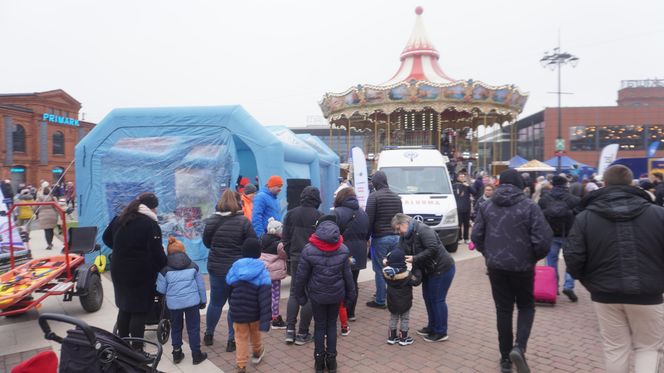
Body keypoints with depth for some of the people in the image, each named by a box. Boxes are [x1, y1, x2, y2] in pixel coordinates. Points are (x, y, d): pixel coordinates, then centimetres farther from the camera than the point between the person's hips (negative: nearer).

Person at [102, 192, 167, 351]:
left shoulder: (119, 219, 7)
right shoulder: (151, 225, -15)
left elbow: (106, 238, 21)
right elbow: (157, 254, -18)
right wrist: (164, 266, -2)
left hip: (119, 271, 7)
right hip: (141, 275, -7)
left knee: (124, 308, 18)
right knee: (139, 311, 1)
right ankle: (136, 348, 4)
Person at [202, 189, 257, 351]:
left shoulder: (211, 221, -3)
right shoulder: (243, 221, -14)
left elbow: (206, 243, 11)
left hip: (216, 268, 4)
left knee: (215, 302, 20)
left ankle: (208, 335, 35)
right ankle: (232, 340, 15)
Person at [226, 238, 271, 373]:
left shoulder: (235, 267, -6)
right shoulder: (262, 270, -16)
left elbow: (229, 290, 8)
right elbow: (265, 297, -22)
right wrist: (265, 320, -21)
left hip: (238, 311, 1)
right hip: (254, 312, 0)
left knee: (241, 338, 12)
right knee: (255, 332, 25)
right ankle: (257, 353, 47)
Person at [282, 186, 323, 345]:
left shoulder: (291, 214, 2)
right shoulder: (320, 216, -10)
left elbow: (285, 239, 6)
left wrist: (289, 258, 15)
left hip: (295, 259, 4)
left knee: (294, 293, 15)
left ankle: (290, 330, 10)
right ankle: (302, 333, 10)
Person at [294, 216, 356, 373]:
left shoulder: (309, 250, -16)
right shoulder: (343, 250, -10)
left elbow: (301, 276, -10)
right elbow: (347, 275, -2)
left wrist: (300, 295, 3)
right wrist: (350, 293, 11)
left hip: (317, 295, -1)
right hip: (336, 294, 2)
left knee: (319, 325, 13)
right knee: (332, 324, 16)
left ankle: (319, 359, 22)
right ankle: (331, 359, 23)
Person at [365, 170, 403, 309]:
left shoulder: (374, 196, -9)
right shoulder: (396, 197, 12)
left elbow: (369, 219, -12)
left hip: (380, 238, -6)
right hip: (395, 237, 6)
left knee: (380, 270, 1)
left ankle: (380, 300, 6)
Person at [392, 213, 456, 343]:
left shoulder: (423, 230, -24)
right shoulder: (404, 237, 4)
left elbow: (433, 249, -32)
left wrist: (415, 259, -30)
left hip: (442, 269, -9)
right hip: (428, 270, 9)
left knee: (437, 299, -2)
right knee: (428, 297, 15)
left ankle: (441, 333, 10)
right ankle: (432, 327, 30)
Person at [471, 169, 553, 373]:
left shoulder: (487, 206, 2)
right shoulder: (529, 206, -9)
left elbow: (476, 236, 2)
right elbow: (543, 240, -14)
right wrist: (534, 257, 5)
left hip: (496, 266, 3)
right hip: (522, 266, -2)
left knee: (503, 310, 12)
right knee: (526, 306, 17)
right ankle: (519, 346, -4)